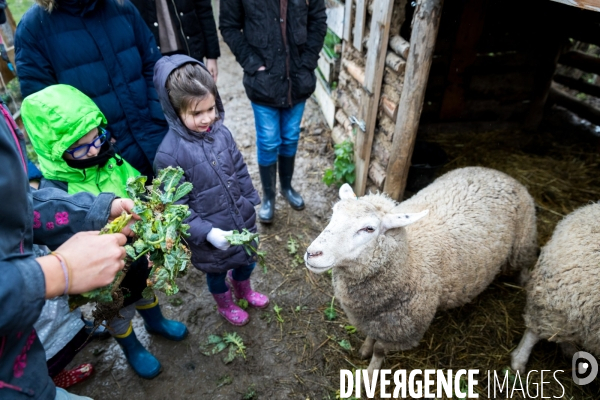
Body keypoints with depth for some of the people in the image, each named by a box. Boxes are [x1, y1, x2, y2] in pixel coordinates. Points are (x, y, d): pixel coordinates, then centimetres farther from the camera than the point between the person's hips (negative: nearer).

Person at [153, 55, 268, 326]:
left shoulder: (221, 132, -10)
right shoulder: (169, 153, -25)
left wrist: (251, 203, 7)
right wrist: (206, 232, -26)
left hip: (242, 220, 5)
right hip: (209, 234, -4)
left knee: (247, 260, 27)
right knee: (217, 271, 23)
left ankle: (243, 289, 61)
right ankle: (224, 304, 56)